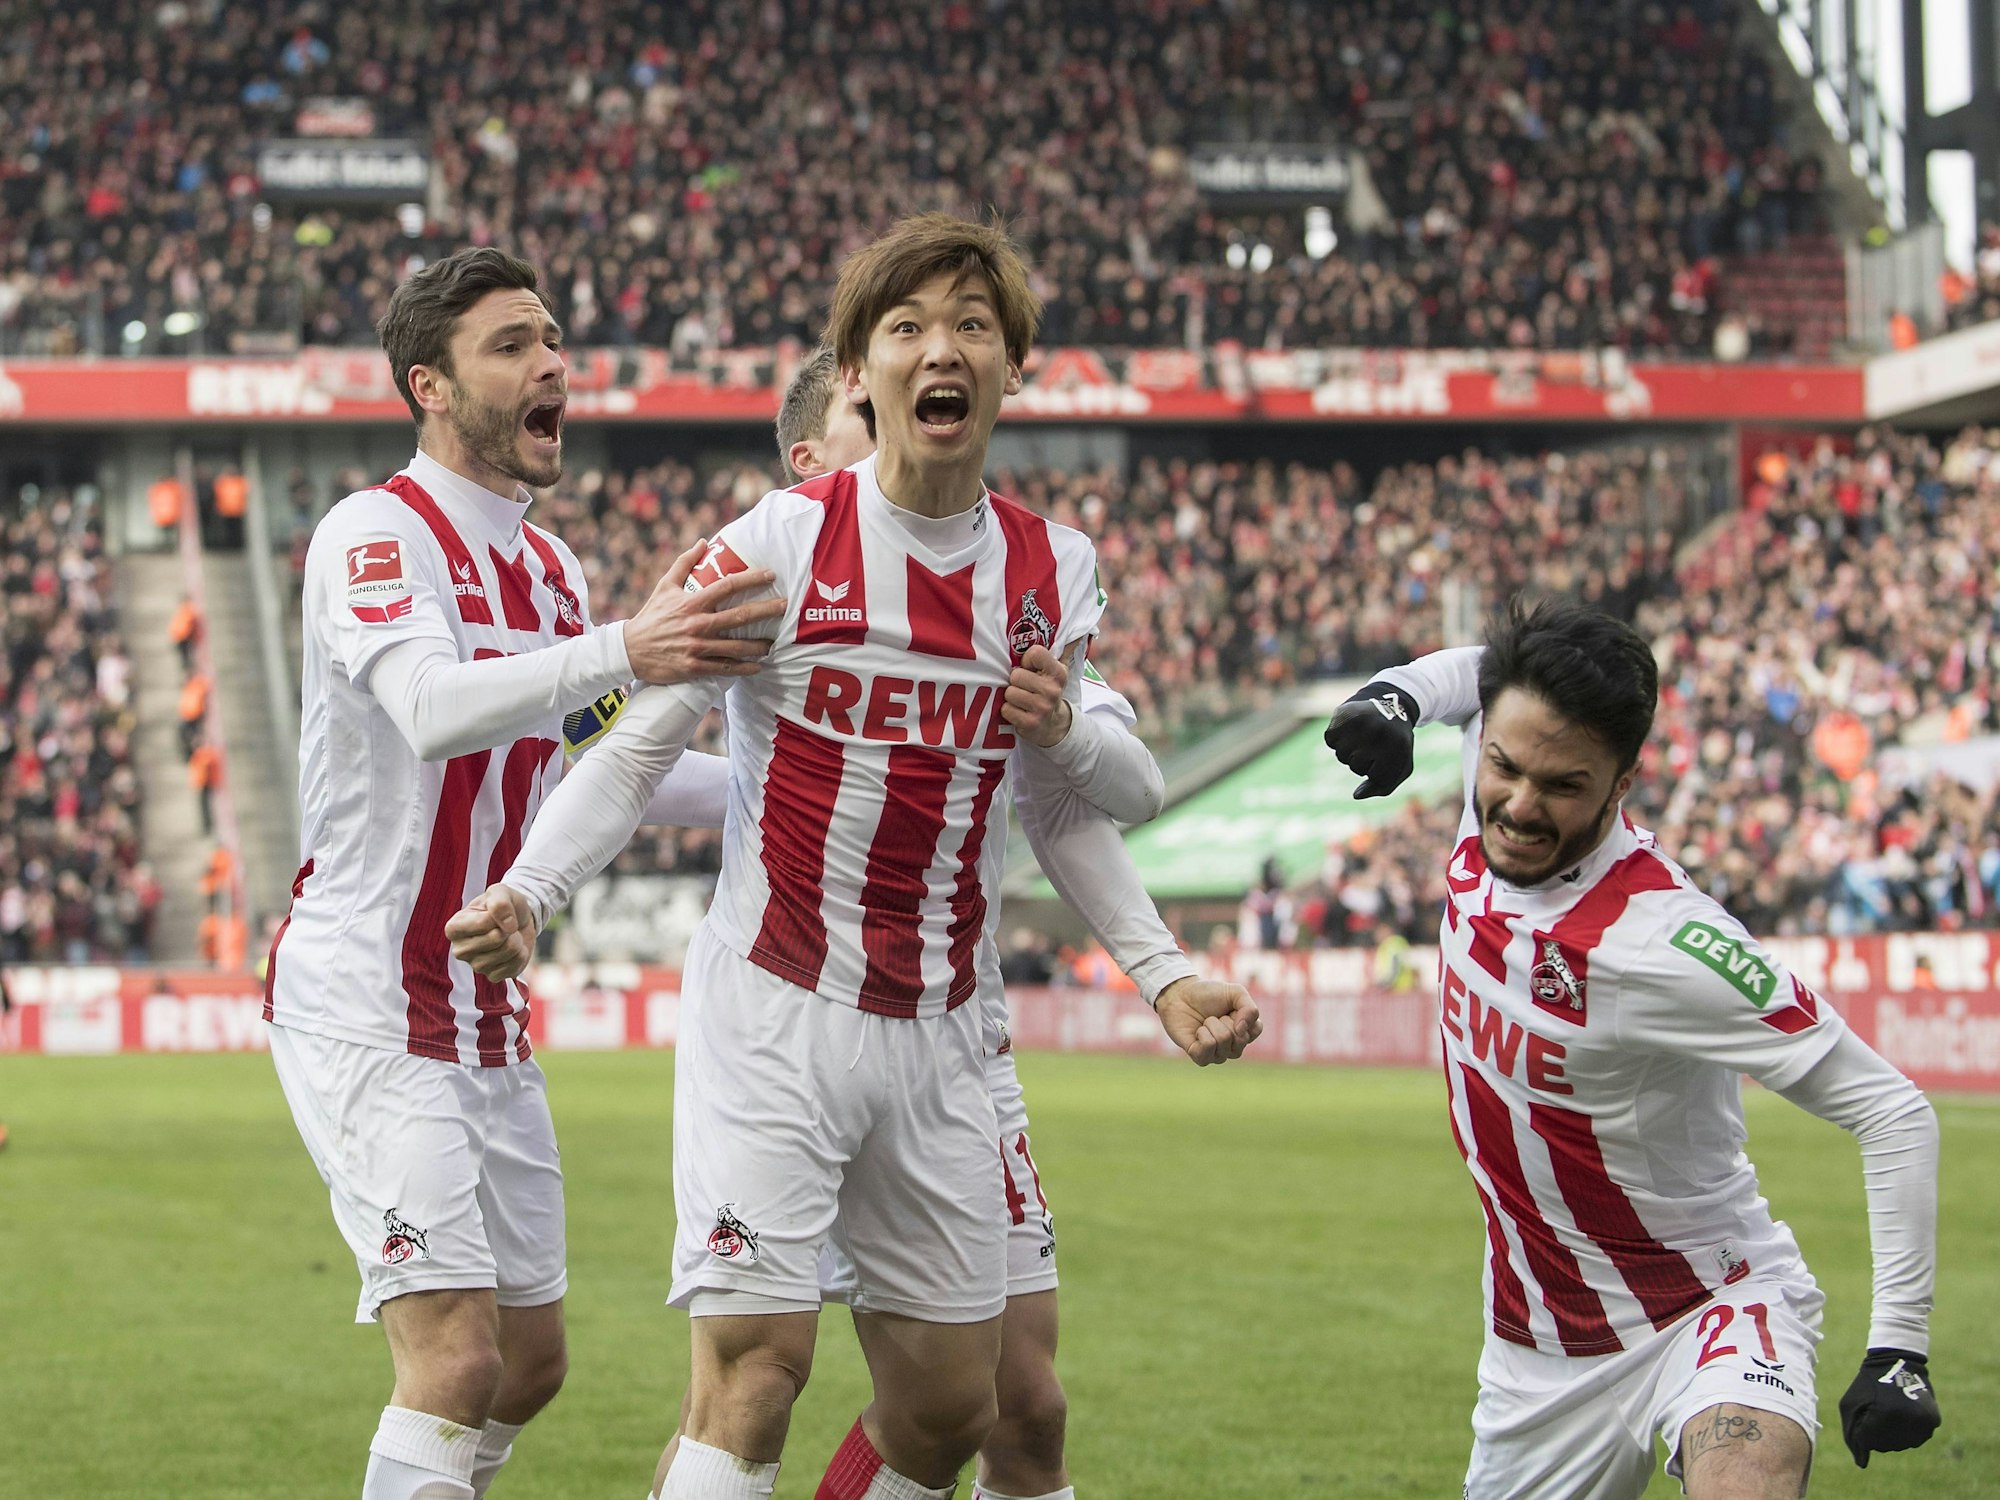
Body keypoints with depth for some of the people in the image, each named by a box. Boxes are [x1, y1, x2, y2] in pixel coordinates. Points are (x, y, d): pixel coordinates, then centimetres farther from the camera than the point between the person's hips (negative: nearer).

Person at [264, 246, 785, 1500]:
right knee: (459, 1358, -17)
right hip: (365, 1008, -9)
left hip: (488, 1017, 9)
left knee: (531, 1363, 13)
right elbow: (433, 709, -33)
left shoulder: (551, 568, 13)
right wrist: (623, 651, -47)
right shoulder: (377, 531, -13)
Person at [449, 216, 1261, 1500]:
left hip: (937, 1033, 5)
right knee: (755, 1368, -16)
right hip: (774, 1011, -5)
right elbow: (640, 745, -6)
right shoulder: (780, 543, -8)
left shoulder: (1053, 572, 6)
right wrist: (528, 893, -20)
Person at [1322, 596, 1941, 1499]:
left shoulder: (1660, 942, -27)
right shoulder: (1495, 814, -7)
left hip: (1706, 1308, -7)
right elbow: (1476, 673, 17)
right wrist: (1394, 696, -6)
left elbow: (1892, 1111, -22)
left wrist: (1898, 1346, -27)